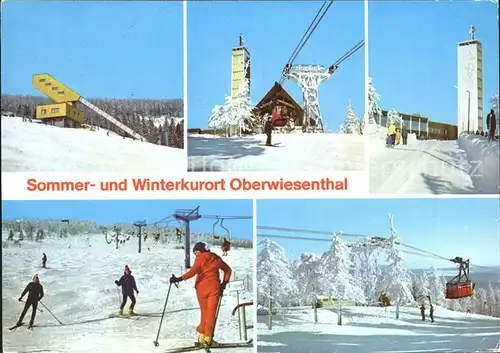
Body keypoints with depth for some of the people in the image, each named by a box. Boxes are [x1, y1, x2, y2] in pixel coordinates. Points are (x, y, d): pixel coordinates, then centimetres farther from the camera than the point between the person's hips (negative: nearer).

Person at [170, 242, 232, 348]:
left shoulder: (200, 258, -1)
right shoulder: (216, 258, 12)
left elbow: (193, 271, -17)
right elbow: (228, 270, 19)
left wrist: (179, 279, -21)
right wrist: (224, 283, 17)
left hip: (201, 288, -1)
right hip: (214, 288, 1)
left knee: (204, 313, 13)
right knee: (211, 314, 1)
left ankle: (201, 336, 10)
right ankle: (207, 339, -5)